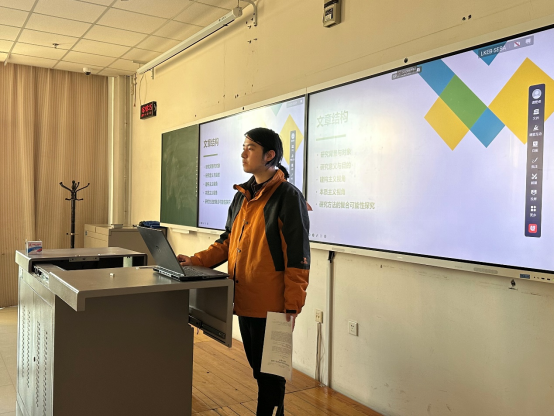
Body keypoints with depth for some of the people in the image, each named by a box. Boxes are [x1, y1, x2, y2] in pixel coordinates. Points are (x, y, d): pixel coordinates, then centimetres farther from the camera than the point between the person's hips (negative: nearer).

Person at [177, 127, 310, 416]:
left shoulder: (288, 196, -11)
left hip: (270, 304, -7)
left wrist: (293, 305, -16)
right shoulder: (242, 196, 12)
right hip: (244, 300, 7)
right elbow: (228, 241, 17)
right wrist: (197, 261, 4)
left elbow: (298, 257, -15)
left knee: (269, 371, 6)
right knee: (256, 366, 20)